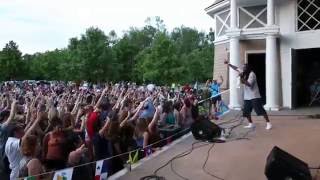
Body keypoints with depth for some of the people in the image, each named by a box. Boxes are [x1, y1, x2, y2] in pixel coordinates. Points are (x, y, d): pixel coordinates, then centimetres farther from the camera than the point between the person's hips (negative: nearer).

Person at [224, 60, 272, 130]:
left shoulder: (252, 74, -15)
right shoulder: (244, 73, 7)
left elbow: (249, 84, -23)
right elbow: (236, 68, 15)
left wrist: (241, 77, -25)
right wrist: (228, 64, 9)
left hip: (254, 96, -8)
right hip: (247, 96, 8)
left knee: (260, 110, -8)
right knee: (246, 111, 8)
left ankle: (268, 123, -3)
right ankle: (251, 124, 19)